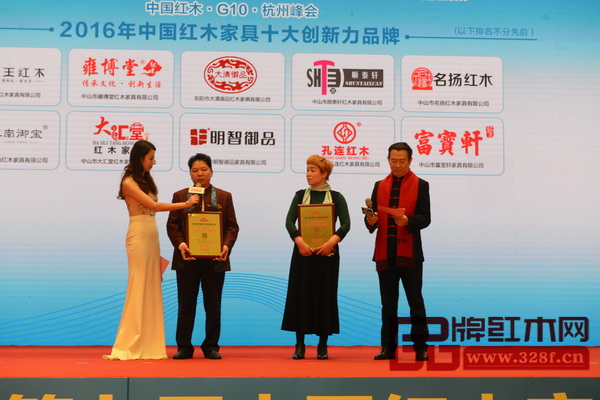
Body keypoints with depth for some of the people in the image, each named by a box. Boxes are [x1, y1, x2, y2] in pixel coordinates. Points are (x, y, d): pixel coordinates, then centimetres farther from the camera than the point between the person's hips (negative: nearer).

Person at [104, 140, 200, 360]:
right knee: (138, 288, -7)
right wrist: (185, 204, -13)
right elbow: (154, 205, -17)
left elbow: (151, 209, 12)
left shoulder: (146, 180, 16)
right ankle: (129, 347, -2)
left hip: (152, 237, 8)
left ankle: (149, 345, 10)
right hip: (139, 237, -8)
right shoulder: (129, 183, -8)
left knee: (152, 289, 6)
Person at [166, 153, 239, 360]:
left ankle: (211, 346, 15)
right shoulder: (180, 196, 9)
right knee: (186, 304, 4)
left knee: (213, 305, 6)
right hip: (187, 258, 0)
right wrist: (180, 244, -16)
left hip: (215, 259, 0)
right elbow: (172, 225, 2)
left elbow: (232, 226, 4)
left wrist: (226, 246, -13)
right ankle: (184, 347, 11)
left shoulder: (224, 197, 10)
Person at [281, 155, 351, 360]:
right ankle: (300, 344, 7)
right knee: (300, 294, 0)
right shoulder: (300, 195, 8)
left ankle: (323, 345, 10)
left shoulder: (336, 197, 4)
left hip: (327, 252, -1)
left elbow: (346, 224, -6)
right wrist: (300, 242, -18)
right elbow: (289, 221, -3)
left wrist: (332, 242, -21)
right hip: (303, 251, 1)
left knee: (325, 295, 1)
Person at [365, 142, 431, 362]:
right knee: (388, 304, 8)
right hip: (385, 253, 4)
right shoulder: (380, 186, 15)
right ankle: (388, 347, 13)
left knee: (415, 301, 0)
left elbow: (425, 218, -4)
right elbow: (372, 216, 13)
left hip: (409, 253, -3)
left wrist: (407, 220, -23)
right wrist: (371, 220, -10)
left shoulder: (420, 185, 4)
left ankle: (420, 347, 6)